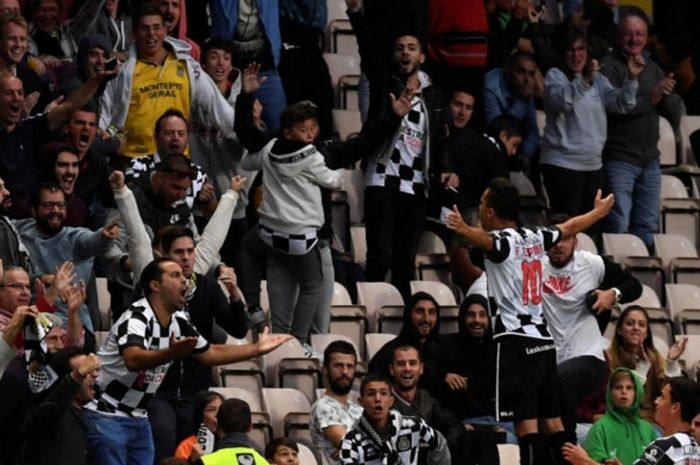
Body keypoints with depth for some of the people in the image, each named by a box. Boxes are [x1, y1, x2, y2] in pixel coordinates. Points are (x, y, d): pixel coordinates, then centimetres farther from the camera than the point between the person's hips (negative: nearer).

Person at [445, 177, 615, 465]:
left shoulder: (503, 240, -8)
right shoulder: (534, 238, 14)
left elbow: (488, 241, -34)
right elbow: (569, 228, 32)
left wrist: (464, 229, -54)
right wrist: (598, 212, 51)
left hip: (516, 340, -8)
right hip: (542, 338, 8)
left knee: (526, 421, -12)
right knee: (551, 419, 10)